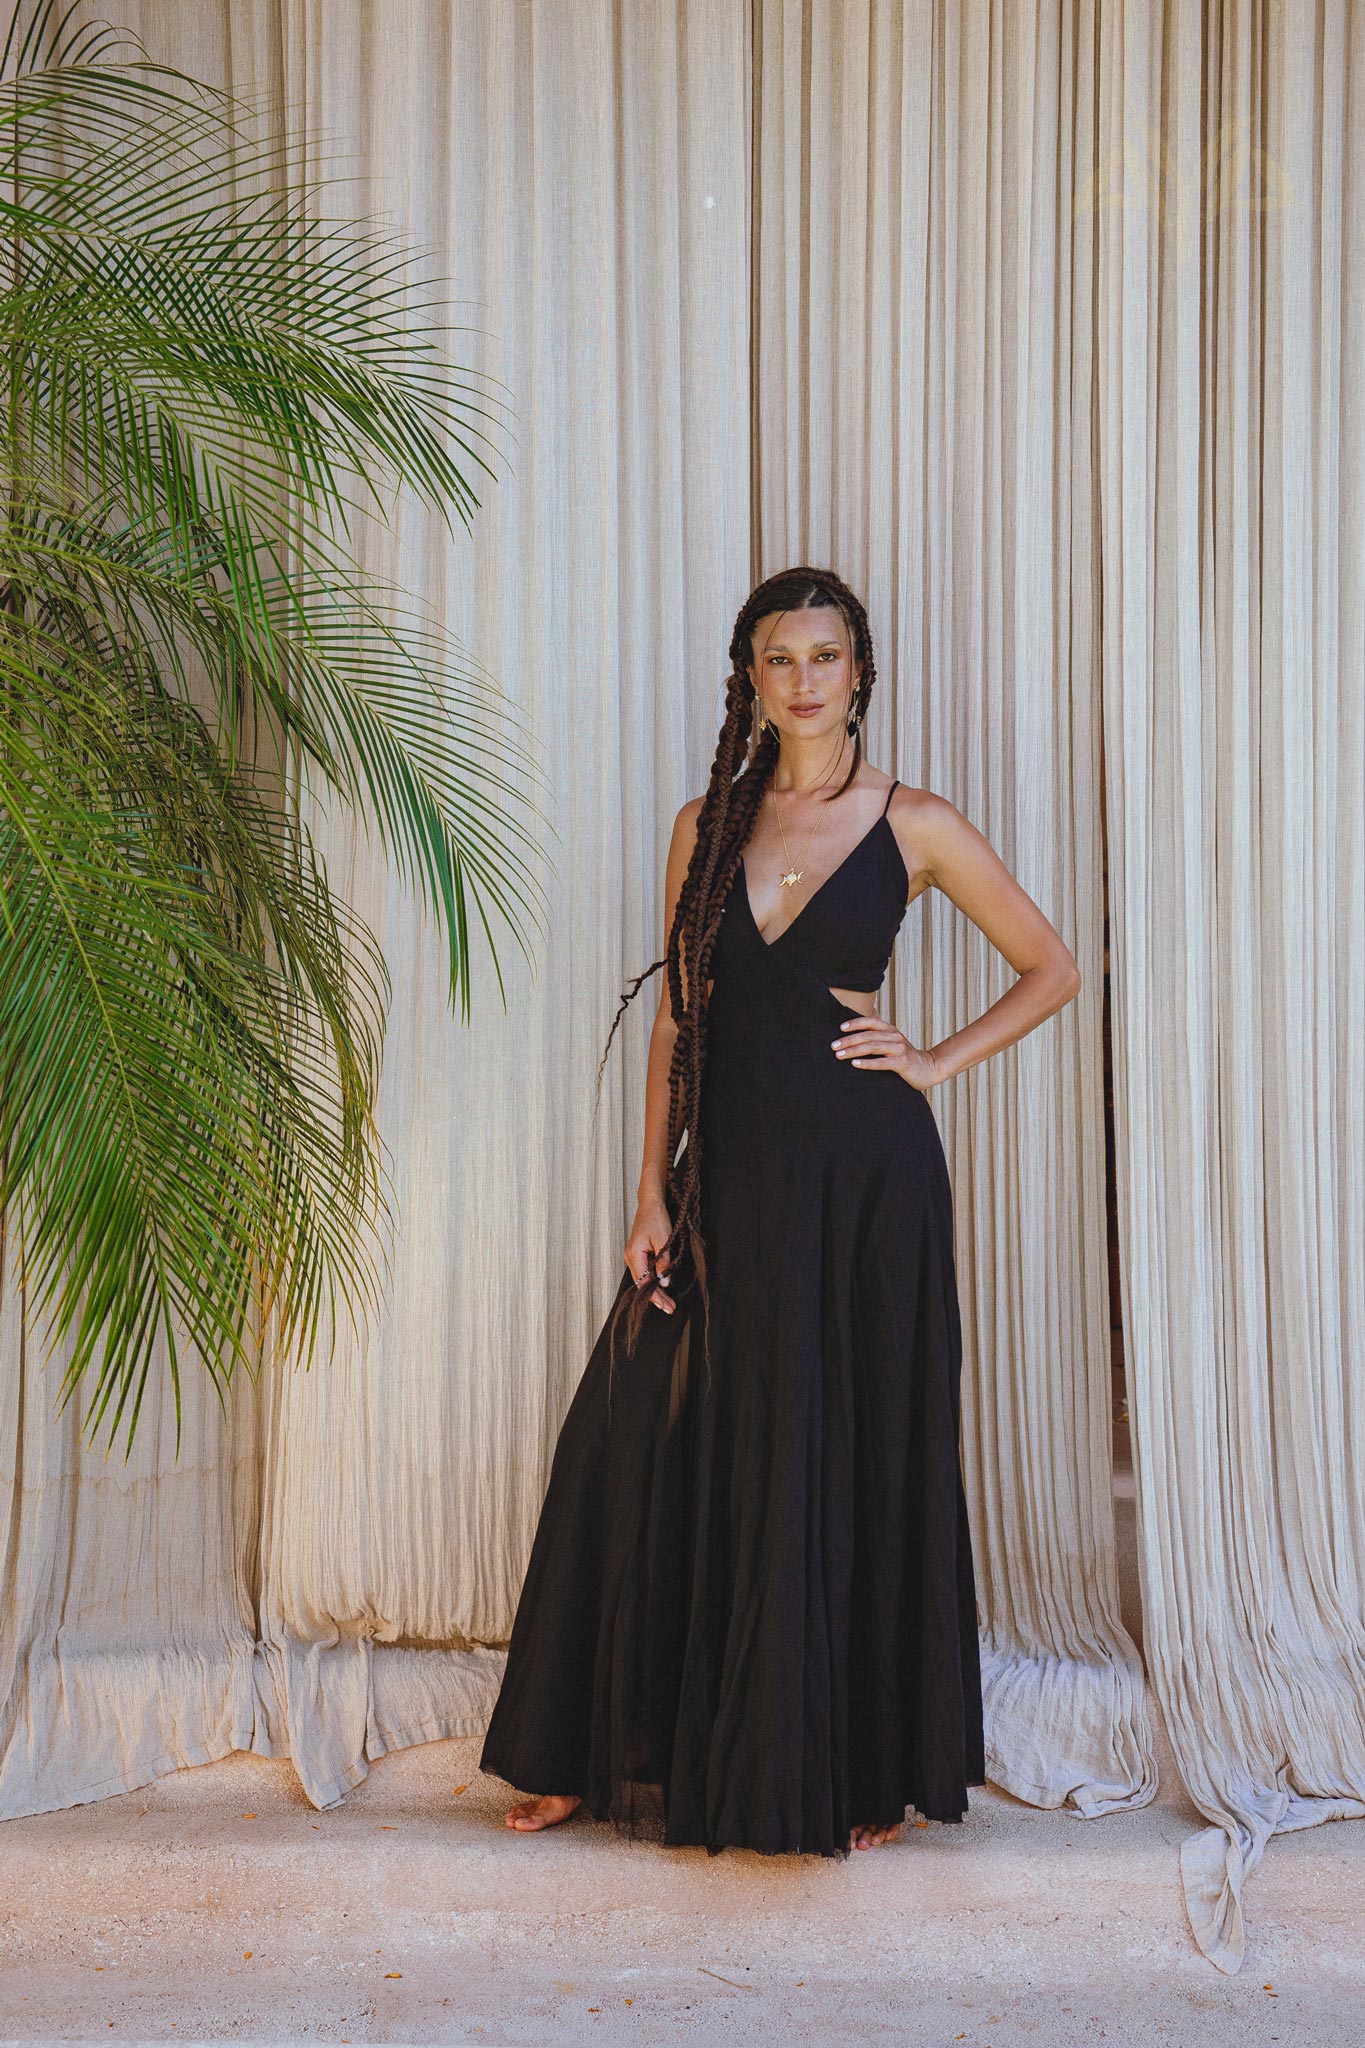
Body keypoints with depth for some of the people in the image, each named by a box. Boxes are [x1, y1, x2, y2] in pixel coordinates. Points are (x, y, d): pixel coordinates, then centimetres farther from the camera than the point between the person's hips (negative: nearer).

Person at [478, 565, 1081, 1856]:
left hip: (862, 1177, -3)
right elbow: (677, 1021, 7)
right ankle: (602, 1757, 20)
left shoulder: (914, 826, 0)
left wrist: (935, 1062, -2)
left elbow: (1051, 969, 9)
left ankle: (872, 1773, 20)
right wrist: (653, 1199, 2)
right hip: (731, 1171, 3)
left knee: (856, 1462, 4)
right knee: (651, 1448, 5)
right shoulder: (708, 825, 9)